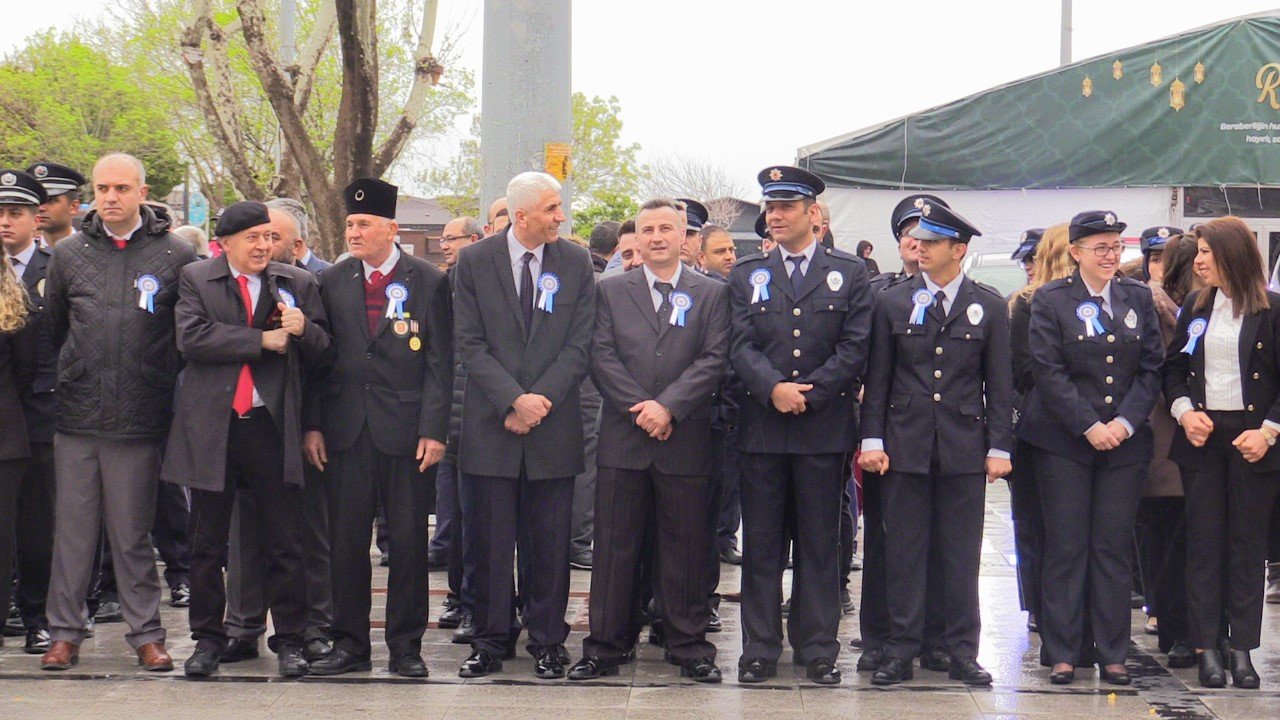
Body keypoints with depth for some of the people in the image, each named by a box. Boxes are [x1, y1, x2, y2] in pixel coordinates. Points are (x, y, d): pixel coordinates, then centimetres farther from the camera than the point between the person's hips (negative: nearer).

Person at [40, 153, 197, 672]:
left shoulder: (177, 256, -1)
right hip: (77, 416, 2)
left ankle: (145, 633, 15)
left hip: (140, 420, -2)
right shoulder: (68, 254, 7)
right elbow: (53, 328, 16)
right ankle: (64, 631, 15)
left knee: (132, 533, 5)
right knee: (72, 528, 6)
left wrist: (155, 379, 5)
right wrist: (76, 377, 14)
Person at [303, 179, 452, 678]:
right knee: (346, 540, 6)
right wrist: (312, 425, 1)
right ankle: (349, 644, 16)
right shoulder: (332, 283, 9)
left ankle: (405, 645, 14)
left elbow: (440, 362, -2)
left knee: (409, 540, 3)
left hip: (407, 428, -2)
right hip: (346, 430, 2)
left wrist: (434, 429, -9)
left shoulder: (429, 282, 1)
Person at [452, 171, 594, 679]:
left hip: (554, 427, 1)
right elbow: (470, 344, -3)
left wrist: (539, 401, -10)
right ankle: (492, 641, 15)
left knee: (550, 542, 5)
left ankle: (547, 642, 15)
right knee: (491, 541, 4)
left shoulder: (576, 263, 5)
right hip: (490, 426, -1)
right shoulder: (474, 261, 1)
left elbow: (579, 346, 1)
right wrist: (513, 400, -13)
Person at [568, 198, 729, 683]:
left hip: (686, 439, 0)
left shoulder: (711, 294, 8)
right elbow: (601, 357, 1)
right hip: (622, 438, 1)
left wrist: (668, 405, -14)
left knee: (686, 548, 5)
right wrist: (639, 407, -10)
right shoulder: (611, 291, 10)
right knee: (614, 547, 4)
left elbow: (714, 360, -2)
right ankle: (605, 646, 11)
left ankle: (689, 646, 15)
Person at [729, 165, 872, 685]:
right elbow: (740, 347, 0)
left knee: (820, 542, 5)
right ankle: (759, 649, 11)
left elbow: (856, 348, -1)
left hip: (825, 427, -1)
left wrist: (809, 392, -11)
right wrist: (775, 388, -17)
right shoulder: (746, 276, 10)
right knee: (760, 544, 4)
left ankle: (818, 650, 12)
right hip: (762, 425, 1)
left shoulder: (850, 273, 7)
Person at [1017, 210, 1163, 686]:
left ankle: (1111, 653, 12)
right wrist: (1089, 426, -14)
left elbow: (1151, 369, 6)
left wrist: (1125, 422, -8)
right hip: (1064, 442, -3)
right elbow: (1049, 372, -7)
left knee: (1115, 547, 4)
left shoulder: (1138, 298, 9)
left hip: (1126, 441, 3)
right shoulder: (1051, 301, -1)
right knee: (1066, 547, 0)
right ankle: (1062, 652, 8)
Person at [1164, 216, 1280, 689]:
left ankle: (1241, 646, 10)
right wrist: (1184, 412, -5)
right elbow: (1173, 367, 11)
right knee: (1204, 541, 2)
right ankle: (1208, 646, 6)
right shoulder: (1195, 307, 8)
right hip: (1202, 437, 3)